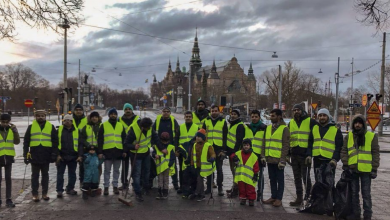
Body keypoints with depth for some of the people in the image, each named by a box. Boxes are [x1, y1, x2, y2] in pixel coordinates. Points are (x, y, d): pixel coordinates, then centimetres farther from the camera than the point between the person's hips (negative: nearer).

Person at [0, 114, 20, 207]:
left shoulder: (11, 129, 3)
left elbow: (17, 142, -5)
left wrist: (15, 131, -16)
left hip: (9, 157, 2)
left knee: (8, 178, 7)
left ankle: (8, 199, 13)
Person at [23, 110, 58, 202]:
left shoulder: (51, 127, 5)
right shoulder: (31, 127, 5)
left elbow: (55, 142, 4)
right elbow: (26, 142, 5)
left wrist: (54, 154, -2)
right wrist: (26, 154, -1)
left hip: (46, 155, 0)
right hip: (34, 155, 0)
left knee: (45, 175, 10)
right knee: (35, 175, 7)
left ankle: (44, 193, 18)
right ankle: (35, 194, 14)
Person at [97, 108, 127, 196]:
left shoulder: (121, 126, 13)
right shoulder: (103, 125, 5)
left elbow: (124, 139, 14)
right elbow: (100, 140, 2)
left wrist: (124, 151, 5)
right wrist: (100, 152, -5)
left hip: (118, 151, 2)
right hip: (107, 152, -2)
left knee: (116, 170, 9)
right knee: (107, 170, 3)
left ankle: (115, 186, 18)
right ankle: (106, 187, 11)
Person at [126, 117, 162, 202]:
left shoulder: (150, 128, -11)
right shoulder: (133, 130, -28)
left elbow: (155, 138, 0)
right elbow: (126, 143, -19)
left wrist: (161, 148, -4)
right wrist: (134, 146, -38)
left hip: (146, 153, 6)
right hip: (136, 155, -6)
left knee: (147, 171, 20)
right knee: (137, 174, -4)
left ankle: (146, 188, 41)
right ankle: (138, 193, 6)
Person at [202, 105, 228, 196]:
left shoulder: (223, 121, 3)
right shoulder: (206, 121, 8)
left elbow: (225, 137, 1)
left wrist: (223, 150, -5)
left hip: (219, 148, -2)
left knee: (219, 169, 3)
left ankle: (220, 187, 10)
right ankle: (208, 187, 17)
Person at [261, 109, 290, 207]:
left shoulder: (284, 129, -5)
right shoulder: (268, 128, 14)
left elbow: (286, 145, -9)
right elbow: (265, 143, 16)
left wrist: (282, 160, -14)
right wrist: (263, 155, 7)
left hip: (278, 160, -6)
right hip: (269, 159, 6)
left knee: (280, 179, 4)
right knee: (272, 179, 13)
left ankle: (279, 199, 10)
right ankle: (273, 197, 22)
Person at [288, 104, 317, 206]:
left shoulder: (310, 122, -3)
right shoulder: (291, 123, 13)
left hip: (305, 154, -5)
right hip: (294, 154, 5)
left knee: (306, 177, -3)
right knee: (297, 177, 11)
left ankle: (308, 197, 10)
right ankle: (299, 198, 19)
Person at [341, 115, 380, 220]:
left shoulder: (372, 136, 0)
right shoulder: (348, 136, 7)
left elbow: (375, 153, 0)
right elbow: (344, 151, 7)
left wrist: (374, 169, -4)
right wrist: (345, 165, -3)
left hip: (366, 170, -3)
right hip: (352, 169, 3)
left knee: (366, 194, 3)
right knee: (354, 193, 11)